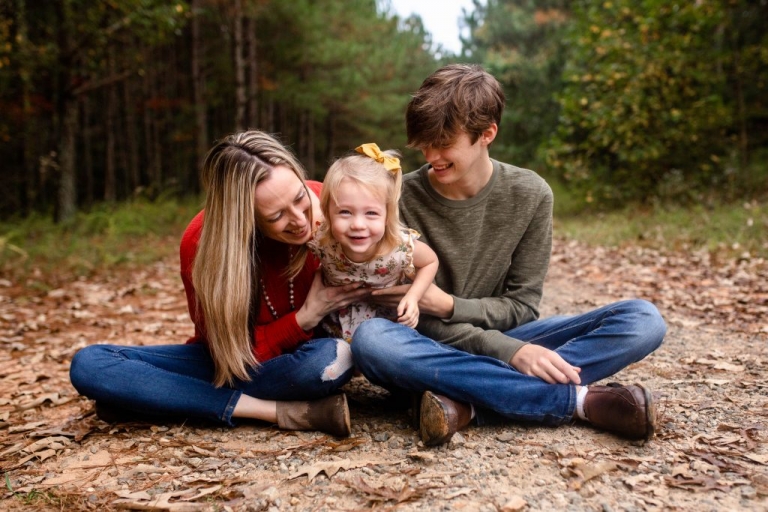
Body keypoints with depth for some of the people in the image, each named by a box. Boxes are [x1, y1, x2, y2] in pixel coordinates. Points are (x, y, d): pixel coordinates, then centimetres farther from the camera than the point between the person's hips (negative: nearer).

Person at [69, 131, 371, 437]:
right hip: (224, 361, 1)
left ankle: (159, 400, -19)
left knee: (334, 359, -37)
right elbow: (235, 355, -15)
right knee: (88, 365, -18)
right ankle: (279, 411, -26)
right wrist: (305, 318, -28)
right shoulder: (203, 243, -22)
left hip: (298, 356, -1)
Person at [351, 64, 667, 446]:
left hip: (505, 341, 2)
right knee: (370, 339, -37)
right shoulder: (404, 199, -11)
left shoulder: (529, 195, -5)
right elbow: (421, 320, -12)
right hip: (435, 350, -2)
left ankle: (467, 403, -30)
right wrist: (510, 351, -26)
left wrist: (448, 305, -22)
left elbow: (521, 306, -3)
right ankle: (579, 399, -29)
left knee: (643, 320, -17)